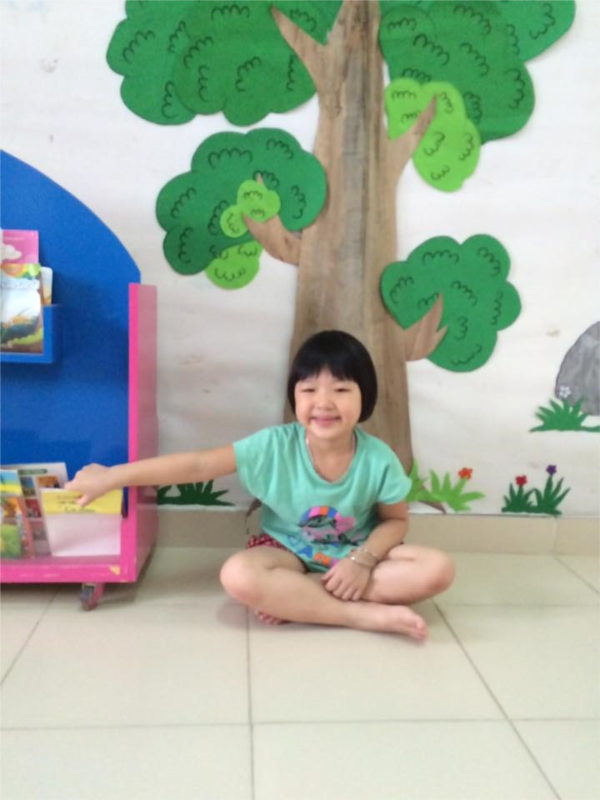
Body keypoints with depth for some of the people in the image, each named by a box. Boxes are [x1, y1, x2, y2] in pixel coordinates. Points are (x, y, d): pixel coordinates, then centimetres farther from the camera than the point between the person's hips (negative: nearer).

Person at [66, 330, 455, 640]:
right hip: (289, 552, -1)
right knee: (239, 576, -35)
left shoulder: (379, 459, -17)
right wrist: (111, 477, -20)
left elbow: (396, 520, -3)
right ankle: (367, 614, -26)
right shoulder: (275, 446, -20)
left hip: (356, 553, 2)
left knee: (437, 569, -25)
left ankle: (293, 599, -24)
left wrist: (362, 560, -23)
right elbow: (197, 464, -19)